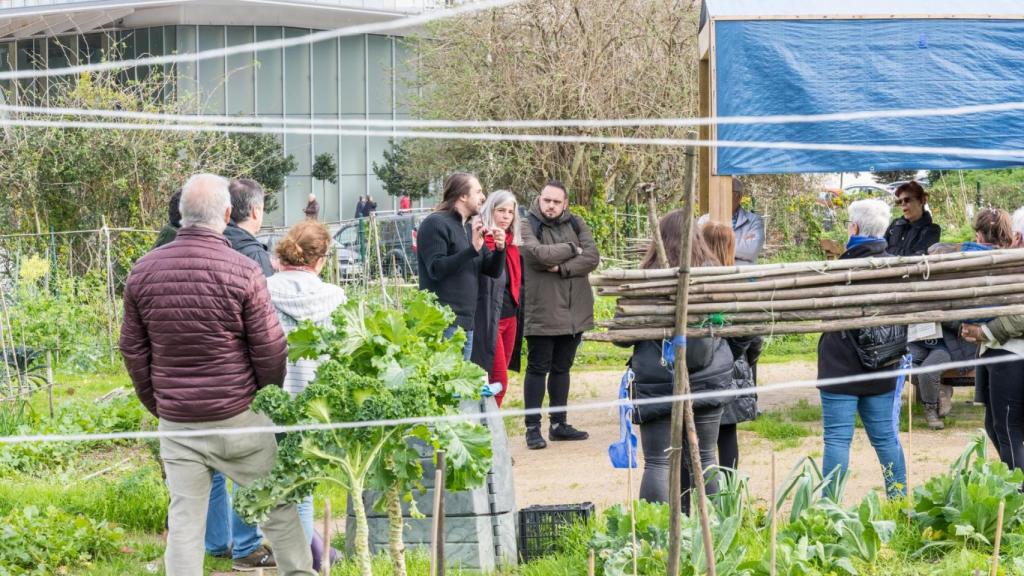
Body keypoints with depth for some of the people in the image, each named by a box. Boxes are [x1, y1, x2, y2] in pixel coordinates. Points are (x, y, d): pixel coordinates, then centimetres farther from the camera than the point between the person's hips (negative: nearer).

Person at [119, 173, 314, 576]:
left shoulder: (143, 271, 1)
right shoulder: (243, 271, -12)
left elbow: (133, 350, 8)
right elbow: (269, 349, -8)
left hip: (175, 422, 3)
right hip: (237, 417, -3)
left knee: (184, 519, 6)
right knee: (278, 503, 13)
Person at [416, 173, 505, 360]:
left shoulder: (470, 228, 19)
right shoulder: (436, 224, -6)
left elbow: (494, 271, 17)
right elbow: (436, 269, -18)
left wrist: (500, 249, -4)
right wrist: (472, 249, -24)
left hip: (467, 323, 9)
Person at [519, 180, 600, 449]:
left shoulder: (576, 224, 7)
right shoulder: (528, 226, -5)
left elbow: (592, 257, -4)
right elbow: (538, 253, -23)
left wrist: (561, 268, -16)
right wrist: (572, 250, -10)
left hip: (574, 313, 5)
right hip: (542, 313, -5)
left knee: (561, 368, 15)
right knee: (538, 369, 1)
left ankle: (559, 424, 24)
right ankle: (533, 428, 6)